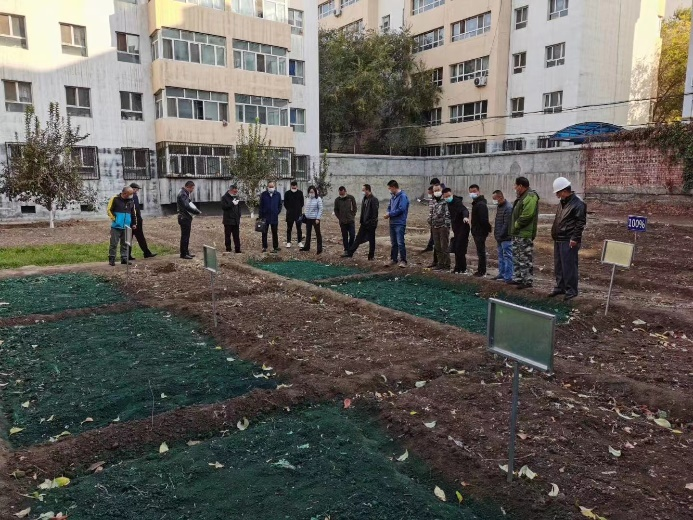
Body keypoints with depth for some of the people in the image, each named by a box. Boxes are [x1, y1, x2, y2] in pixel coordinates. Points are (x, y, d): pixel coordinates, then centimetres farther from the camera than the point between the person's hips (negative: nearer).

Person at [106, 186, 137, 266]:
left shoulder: (131, 201, 9)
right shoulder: (115, 199, -7)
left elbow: (133, 213, 18)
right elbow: (109, 210, -3)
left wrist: (134, 223, 13)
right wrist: (114, 219, -8)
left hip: (126, 227, 5)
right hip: (116, 227, -5)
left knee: (125, 244, 10)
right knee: (114, 243, -2)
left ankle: (124, 258, 17)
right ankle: (111, 259, 5)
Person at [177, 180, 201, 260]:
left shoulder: (185, 194, 16)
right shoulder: (182, 194, -17)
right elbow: (187, 207, -26)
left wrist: (196, 210, 5)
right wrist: (197, 212, -20)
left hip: (186, 218, 10)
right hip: (184, 218, -10)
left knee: (186, 236, 16)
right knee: (185, 236, -5)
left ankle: (186, 252, 24)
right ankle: (183, 254, 0)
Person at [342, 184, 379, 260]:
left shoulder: (374, 200, -14)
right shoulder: (364, 199, 11)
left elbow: (375, 213, -18)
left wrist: (372, 222, -20)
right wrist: (361, 221, 14)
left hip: (371, 224, -8)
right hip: (364, 224, 8)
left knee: (371, 240, 4)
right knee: (358, 238, 9)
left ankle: (371, 256, 14)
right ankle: (349, 253, 11)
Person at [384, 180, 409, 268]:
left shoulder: (403, 196, -13)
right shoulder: (393, 196, 13)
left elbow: (401, 209, -20)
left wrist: (390, 214, -13)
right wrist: (388, 213, 0)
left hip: (400, 223, -8)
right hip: (392, 222, 8)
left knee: (400, 243, -8)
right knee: (393, 242, 14)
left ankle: (403, 261, -1)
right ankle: (393, 259, 22)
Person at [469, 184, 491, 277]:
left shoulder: (481, 204, -18)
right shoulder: (476, 203, 15)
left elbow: (483, 220, -24)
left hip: (480, 232, -10)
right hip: (477, 232, 10)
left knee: (481, 252, -5)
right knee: (480, 251, 15)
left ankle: (482, 271, 0)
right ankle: (481, 269, 23)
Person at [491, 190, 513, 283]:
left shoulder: (508, 208, -17)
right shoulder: (499, 206, 14)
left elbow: (506, 224, -21)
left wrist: (500, 235, -17)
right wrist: (496, 235, 14)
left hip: (506, 238, -10)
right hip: (500, 238, 10)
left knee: (507, 256, -5)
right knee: (501, 256, 17)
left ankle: (508, 277, -2)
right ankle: (502, 274, 26)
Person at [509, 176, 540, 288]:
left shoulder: (530, 197, -15)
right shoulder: (521, 197, 18)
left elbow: (526, 216, -24)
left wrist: (516, 225, -14)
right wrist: (514, 227, 12)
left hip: (525, 234, -11)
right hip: (517, 233, 11)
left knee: (525, 258, -7)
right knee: (516, 257, 16)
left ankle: (527, 281, -2)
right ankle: (517, 278, 25)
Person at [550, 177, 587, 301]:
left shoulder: (577, 203, -13)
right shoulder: (562, 202, 15)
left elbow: (581, 222, -16)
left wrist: (575, 238, -18)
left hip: (569, 242, -9)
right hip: (558, 240, 9)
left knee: (569, 266, -4)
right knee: (558, 266, 16)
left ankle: (571, 290, 4)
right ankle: (560, 287, 27)